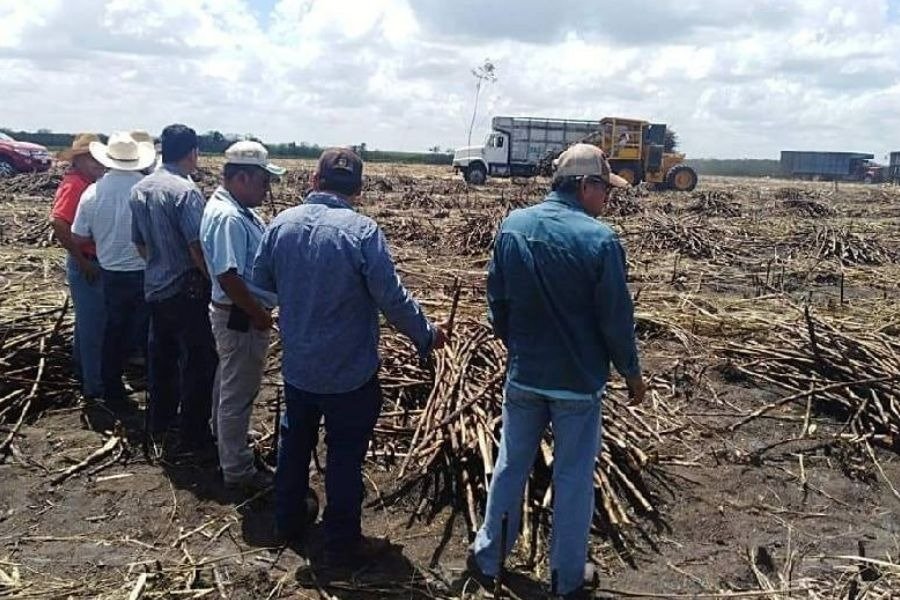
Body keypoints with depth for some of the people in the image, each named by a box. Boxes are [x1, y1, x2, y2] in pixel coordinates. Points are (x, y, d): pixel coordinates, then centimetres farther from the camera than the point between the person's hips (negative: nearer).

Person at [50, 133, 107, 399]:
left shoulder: (89, 183, 10)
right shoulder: (73, 184, -17)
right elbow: (58, 223, -29)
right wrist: (83, 261, -23)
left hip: (95, 263, 9)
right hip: (86, 266, -9)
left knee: (88, 322, 20)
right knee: (93, 324, -1)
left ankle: (84, 373, 35)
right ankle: (94, 385, 8)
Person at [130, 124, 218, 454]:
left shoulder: (139, 189, 5)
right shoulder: (185, 191, -19)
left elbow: (139, 243, 13)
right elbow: (197, 247, -22)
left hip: (154, 287, 8)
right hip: (185, 290, -8)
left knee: (160, 357, 20)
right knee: (197, 364, 2)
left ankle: (159, 423, 34)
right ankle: (194, 437, 10)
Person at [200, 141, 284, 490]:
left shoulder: (235, 209, 7)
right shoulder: (229, 217, -25)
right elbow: (229, 277, -30)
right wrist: (259, 314, -20)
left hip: (237, 315, 11)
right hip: (241, 318, -11)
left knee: (230, 383, 26)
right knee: (239, 392, 2)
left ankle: (223, 439, 46)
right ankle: (237, 469, 15)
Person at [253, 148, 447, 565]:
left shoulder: (282, 223, -5)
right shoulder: (362, 230, -22)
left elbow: (261, 281, 8)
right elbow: (393, 299, -20)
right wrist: (427, 335, -4)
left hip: (297, 366, 6)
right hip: (349, 372, -5)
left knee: (295, 442, 23)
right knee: (345, 456, 8)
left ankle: (288, 520, 40)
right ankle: (342, 544, 21)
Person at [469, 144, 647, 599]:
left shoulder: (512, 226, -4)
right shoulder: (600, 240, -19)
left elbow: (497, 301, 4)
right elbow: (616, 318, -13)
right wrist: (631, 371, 3)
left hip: (523, 375, 4)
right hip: (579, 380, -4)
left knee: (510, 467, 18)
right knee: (573, 478, 11)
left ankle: (487, 558, 32)